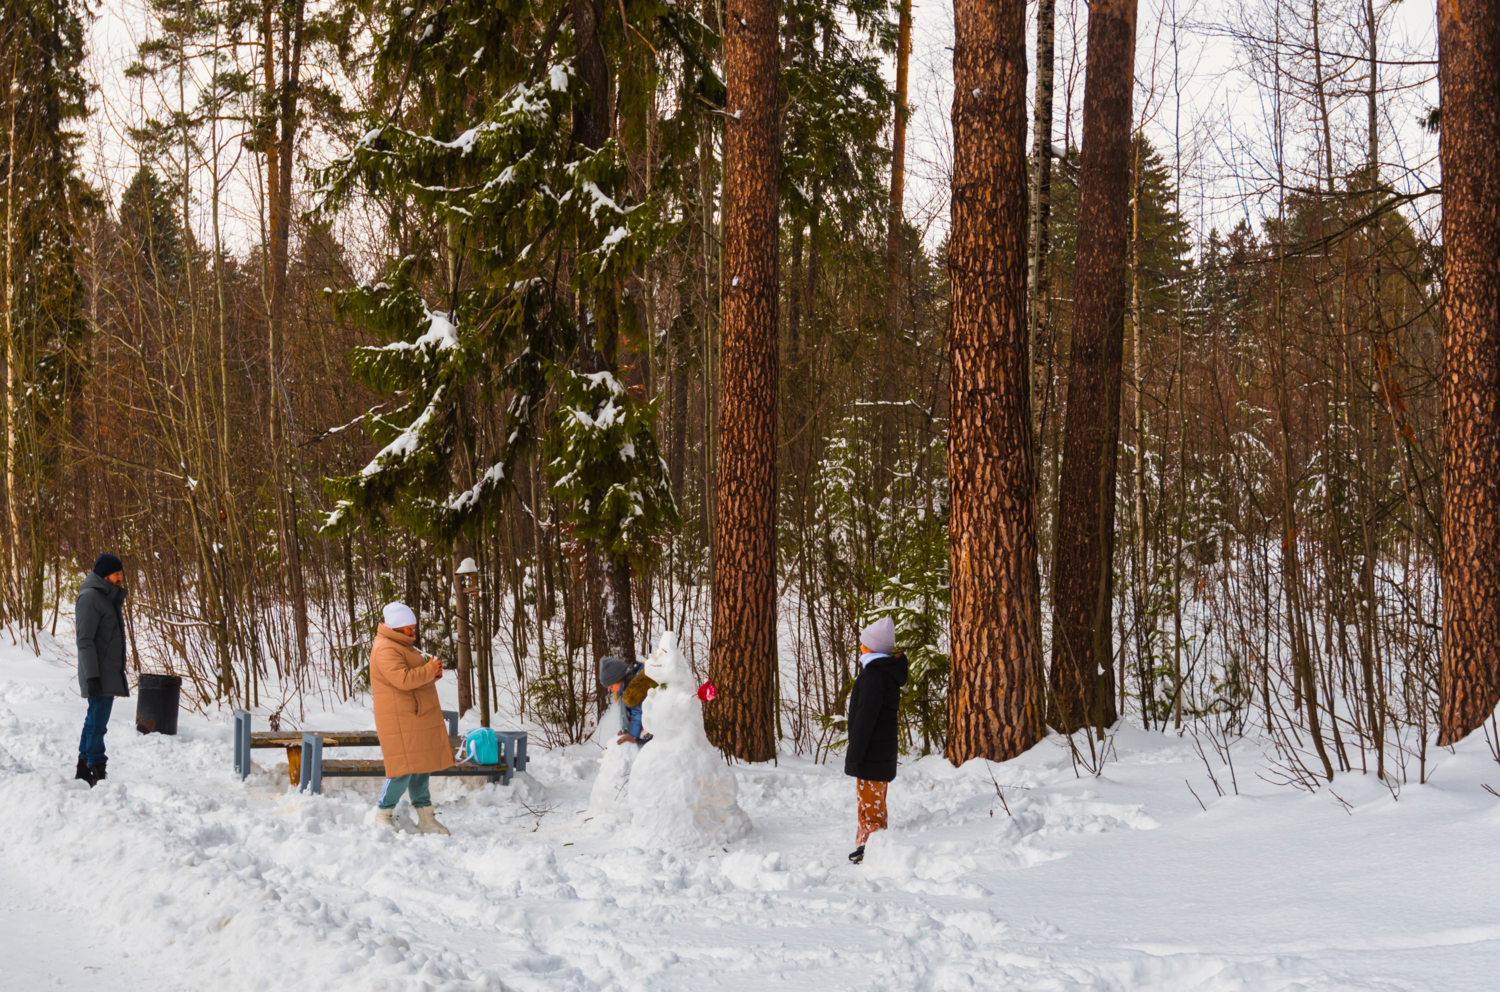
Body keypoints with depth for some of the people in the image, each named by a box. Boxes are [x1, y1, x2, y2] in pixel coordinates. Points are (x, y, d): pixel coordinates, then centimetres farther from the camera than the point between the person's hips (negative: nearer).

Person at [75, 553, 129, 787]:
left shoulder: (107, 597, 18)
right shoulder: (90, 597, -13)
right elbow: (85, 640, -18)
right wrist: (92, 676, -23)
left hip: (110, 673, 10)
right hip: (99, 674, -10)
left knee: (95, 720, 13)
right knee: (97, 722, -9)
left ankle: (83, 770, 19)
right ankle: (97, 773, -9)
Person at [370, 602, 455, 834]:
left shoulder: (402, 646, 19)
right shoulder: (386, 650, -16)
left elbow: (416, 674, 24)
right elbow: (403, 679, -27)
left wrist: (433, 671, 3)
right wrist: (430, 670, -16)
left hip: (417, 717, 11)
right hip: (400, 719, -11)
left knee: (422, 766, 11)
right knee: (405, 768, -10)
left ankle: (426, 819, 16)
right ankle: (382, 815, 4)